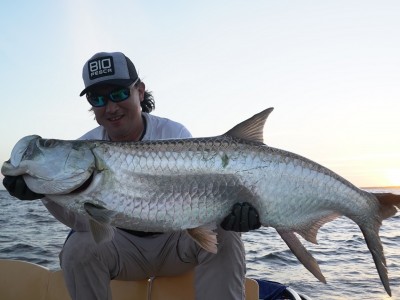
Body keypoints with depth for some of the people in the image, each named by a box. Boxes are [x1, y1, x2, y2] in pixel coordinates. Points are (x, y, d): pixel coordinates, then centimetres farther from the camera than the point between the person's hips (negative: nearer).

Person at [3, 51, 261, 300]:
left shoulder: (174, 134, -14)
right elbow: (84, 220, -17)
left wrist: (230, 211, -47)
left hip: (176, 240, -1)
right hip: (123, 245, 2)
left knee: (223, 238, -28)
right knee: (78, 248, -26)